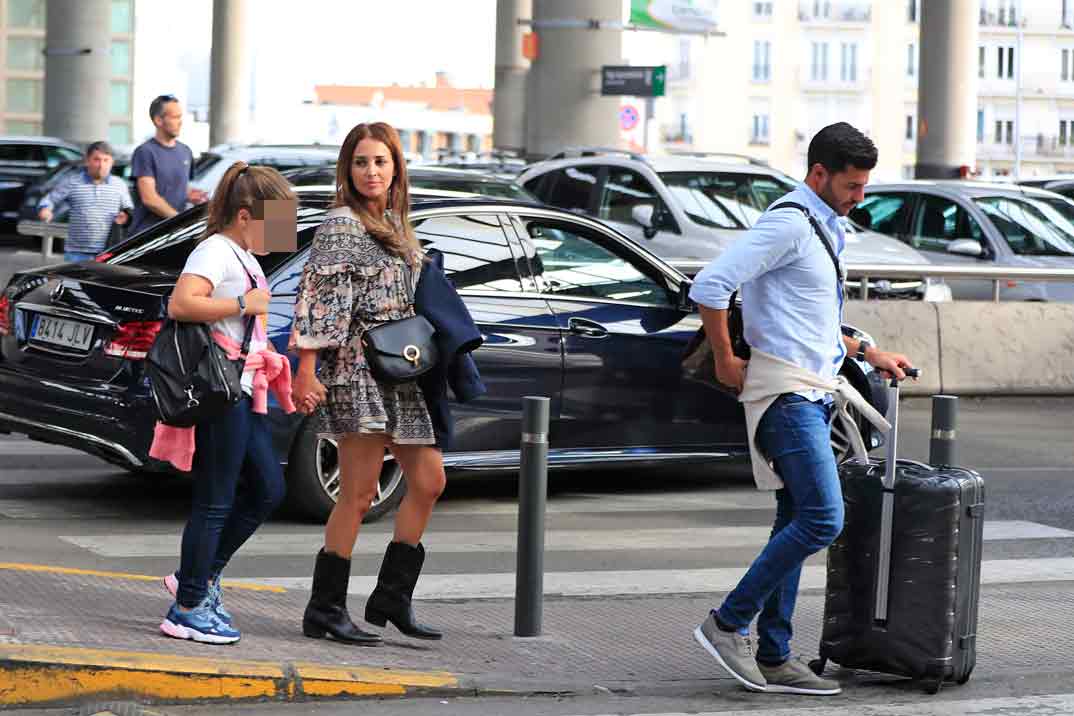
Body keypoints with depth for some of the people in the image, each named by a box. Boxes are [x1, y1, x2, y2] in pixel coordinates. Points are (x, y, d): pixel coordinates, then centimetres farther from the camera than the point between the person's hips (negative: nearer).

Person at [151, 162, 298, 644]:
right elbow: (180, 304, -29)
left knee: (267, 489, 13)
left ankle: (200, 578, 22)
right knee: (215, 502, -6)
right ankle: (189, 608, 1)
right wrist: (245, 304, -23)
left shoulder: (245, 259, 18)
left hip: (244, 391, 10)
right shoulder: (216, 252, -12)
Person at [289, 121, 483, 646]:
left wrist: (442, 346, 22)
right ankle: (325, 610, -1)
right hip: (359, 369, -9)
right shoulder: (342, 225, -8)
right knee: (359, 494, -8)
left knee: (428, 482, 9)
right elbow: (319, 295, -15)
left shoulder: (395, 225, 16)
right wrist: (307, 367, -22)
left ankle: (391, 597, 17)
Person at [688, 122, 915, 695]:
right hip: (788, 392, -10)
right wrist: (725, 362, -14)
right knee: (822, 520, -16)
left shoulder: (824, 228, 19)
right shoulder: (787, 224, -13)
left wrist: (869, 354, 24)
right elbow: (709, 287, -21)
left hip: (815, 394, 10)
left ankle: (773, 658, 12)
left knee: (797, 524, 9)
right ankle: (728, 623, -7)